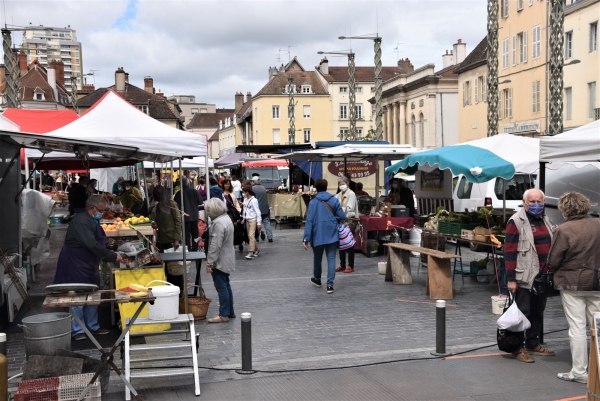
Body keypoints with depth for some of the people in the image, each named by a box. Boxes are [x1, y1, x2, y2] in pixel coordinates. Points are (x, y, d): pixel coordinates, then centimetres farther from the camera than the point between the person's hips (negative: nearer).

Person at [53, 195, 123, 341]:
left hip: (88, 264, 10)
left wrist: (112, 256, 8)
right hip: (75, 264, -10)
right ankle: (77, 330, 4)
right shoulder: (81, 221, -22)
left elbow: (98, 244, 19)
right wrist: (113, 256, -25)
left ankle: (93, 326, 23)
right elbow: (92, 245, -29)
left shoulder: (92, 221, 12)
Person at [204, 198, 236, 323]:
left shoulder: (218, 223, -23)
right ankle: (230, 312, 26)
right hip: (227, 260, 10)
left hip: (220, 261, -10)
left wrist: (209, 263, -20)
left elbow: (215, 246, -25)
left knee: (222, 287, -3)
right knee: (226, 285, 17)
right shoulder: (226, 218, 10)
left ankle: (224, 315, 4)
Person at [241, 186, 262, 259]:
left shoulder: (254, 200, -16)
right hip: (247, 220, 8)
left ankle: (251, 253, -19)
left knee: (251, 235, -16)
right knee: (250, 236, 12)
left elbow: (257, 212, -15)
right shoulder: (245, 199, 6)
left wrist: (259, 223, -15)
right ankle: (256, 250, 25)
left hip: (253, 220, -8)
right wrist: (243, 218, 11)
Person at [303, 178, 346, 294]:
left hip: (318, 235, -1)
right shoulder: (334, 200, 0)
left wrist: (306, 238, -11)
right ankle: (330, 284, -9)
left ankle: (317, 279, 38)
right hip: (332, 234, 1)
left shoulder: (313, 202, -6)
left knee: (317, 258, 19)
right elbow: (342, 217, -1)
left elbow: (309, 221, -11)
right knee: (331, 259, 1)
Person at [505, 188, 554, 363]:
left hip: (542, 276, 8)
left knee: (538, 312, 15)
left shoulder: (544, 221, 13)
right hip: (524, 277, -7)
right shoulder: (516, 222, -11)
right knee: (522, 312, -1)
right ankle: (518, 348, 8)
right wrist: (511, 279, -17)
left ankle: (533, 344, 27)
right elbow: (509, 251, -14)